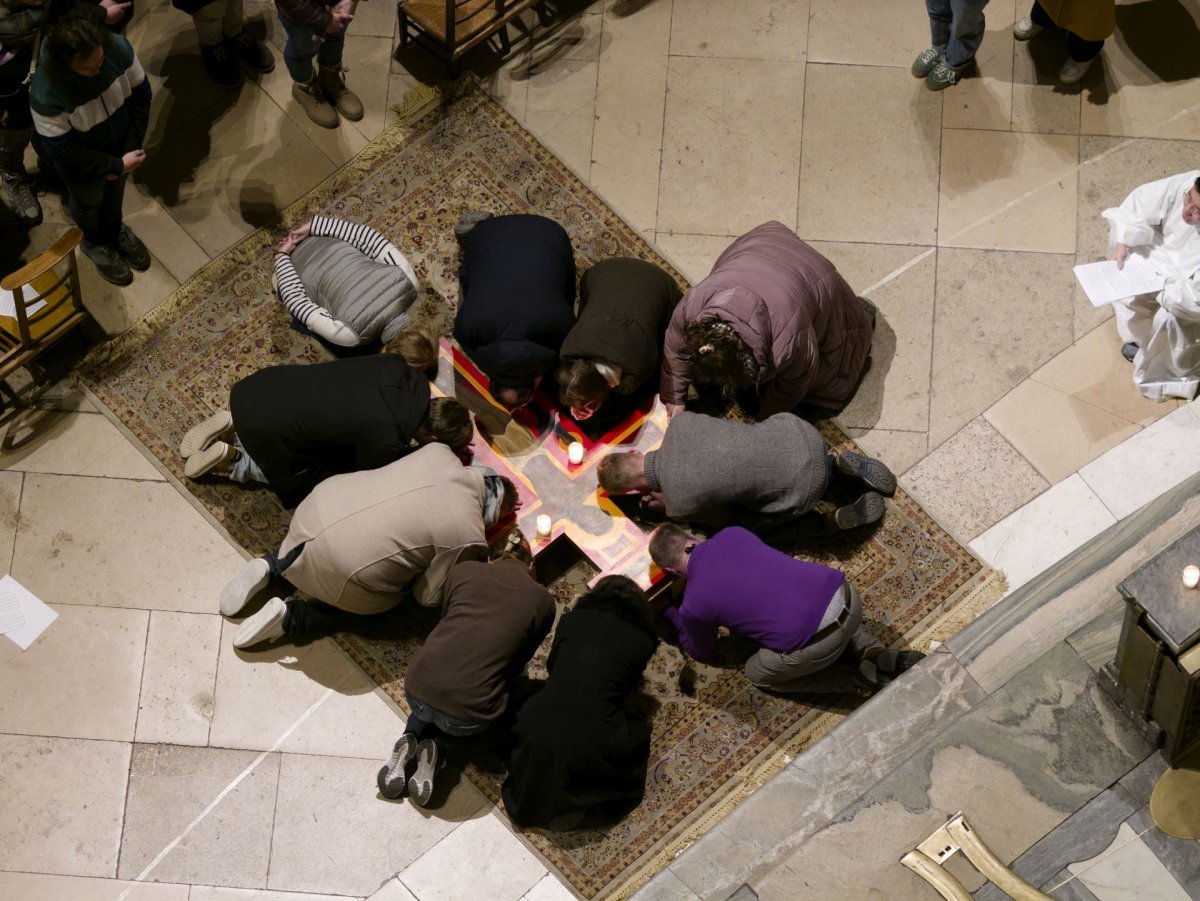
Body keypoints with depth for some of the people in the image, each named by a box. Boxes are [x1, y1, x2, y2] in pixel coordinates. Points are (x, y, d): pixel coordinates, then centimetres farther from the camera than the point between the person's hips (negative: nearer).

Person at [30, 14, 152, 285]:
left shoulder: (118, 47, -31)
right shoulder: (45, 93, -41)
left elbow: (140, 93, -12)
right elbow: (62, 150, -27)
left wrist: (132, 146, -10)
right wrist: (116, 164, -21)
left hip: (120, 142, 4)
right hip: (81, 160, -3)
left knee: (115, 189, 32)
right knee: (88, 203, 27)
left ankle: (115, 230, 64)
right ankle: (94, 243, 59)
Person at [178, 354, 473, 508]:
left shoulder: (397, 367, -5)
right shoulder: (386, 441, -23)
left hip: (259, 386, 7)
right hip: (265, 428, -6)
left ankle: (231, 429, 20)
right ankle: (230, 460, 12)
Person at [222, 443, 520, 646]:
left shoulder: (439, 452, 2)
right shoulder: (468, 539, -12)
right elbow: (428, 597, 2)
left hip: (319, 504, 7)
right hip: (338, 566, -6)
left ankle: (270, 566, 20)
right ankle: (290, 618, 10)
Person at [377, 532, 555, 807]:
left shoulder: (464, 570, 11)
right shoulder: (543, 601, 7)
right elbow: (521, 660, 14)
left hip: (416, 691, 3)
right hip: (467, 716, -3)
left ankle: (410, 740, 12)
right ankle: (437, 745, 10)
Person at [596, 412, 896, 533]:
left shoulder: (680, 503, -17)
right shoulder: (679, 422, -3)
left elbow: (726, 518, 4)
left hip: (805, 484, -6)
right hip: (798, 430, 6)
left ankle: (837, 520, 10)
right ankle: (838, 466, 18)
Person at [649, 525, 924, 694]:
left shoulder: (694, 605, 1)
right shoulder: (731, 534, 14)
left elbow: (702, 653, 24)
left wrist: (672, 616, 40)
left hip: (816, 644, -6)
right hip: (846, 595, 6)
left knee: (758, 673, 23)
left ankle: (862, 678, 10)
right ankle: (878, 656, 16)